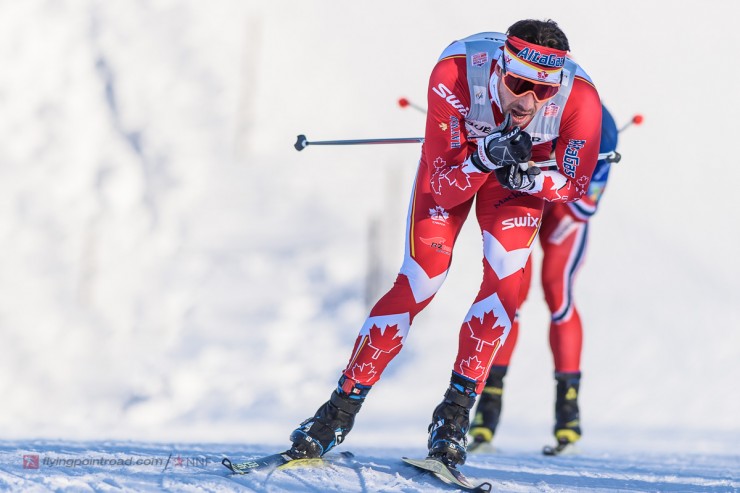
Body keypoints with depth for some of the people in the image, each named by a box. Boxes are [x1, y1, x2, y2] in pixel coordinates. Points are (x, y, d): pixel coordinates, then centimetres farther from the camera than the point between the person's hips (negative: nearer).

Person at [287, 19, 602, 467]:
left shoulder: (580, 99, -36)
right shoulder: (455, 73, -39)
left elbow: (575, 183, -16)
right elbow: (445, 189, -32)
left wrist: (526, 177, -35)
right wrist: (486, 158, -51)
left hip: (525, 170, 1)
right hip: (455, 157, -1)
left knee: (506, 275, -20)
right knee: (420, 282, -11)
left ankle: (456, 412, -8)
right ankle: (341, 410, 1)